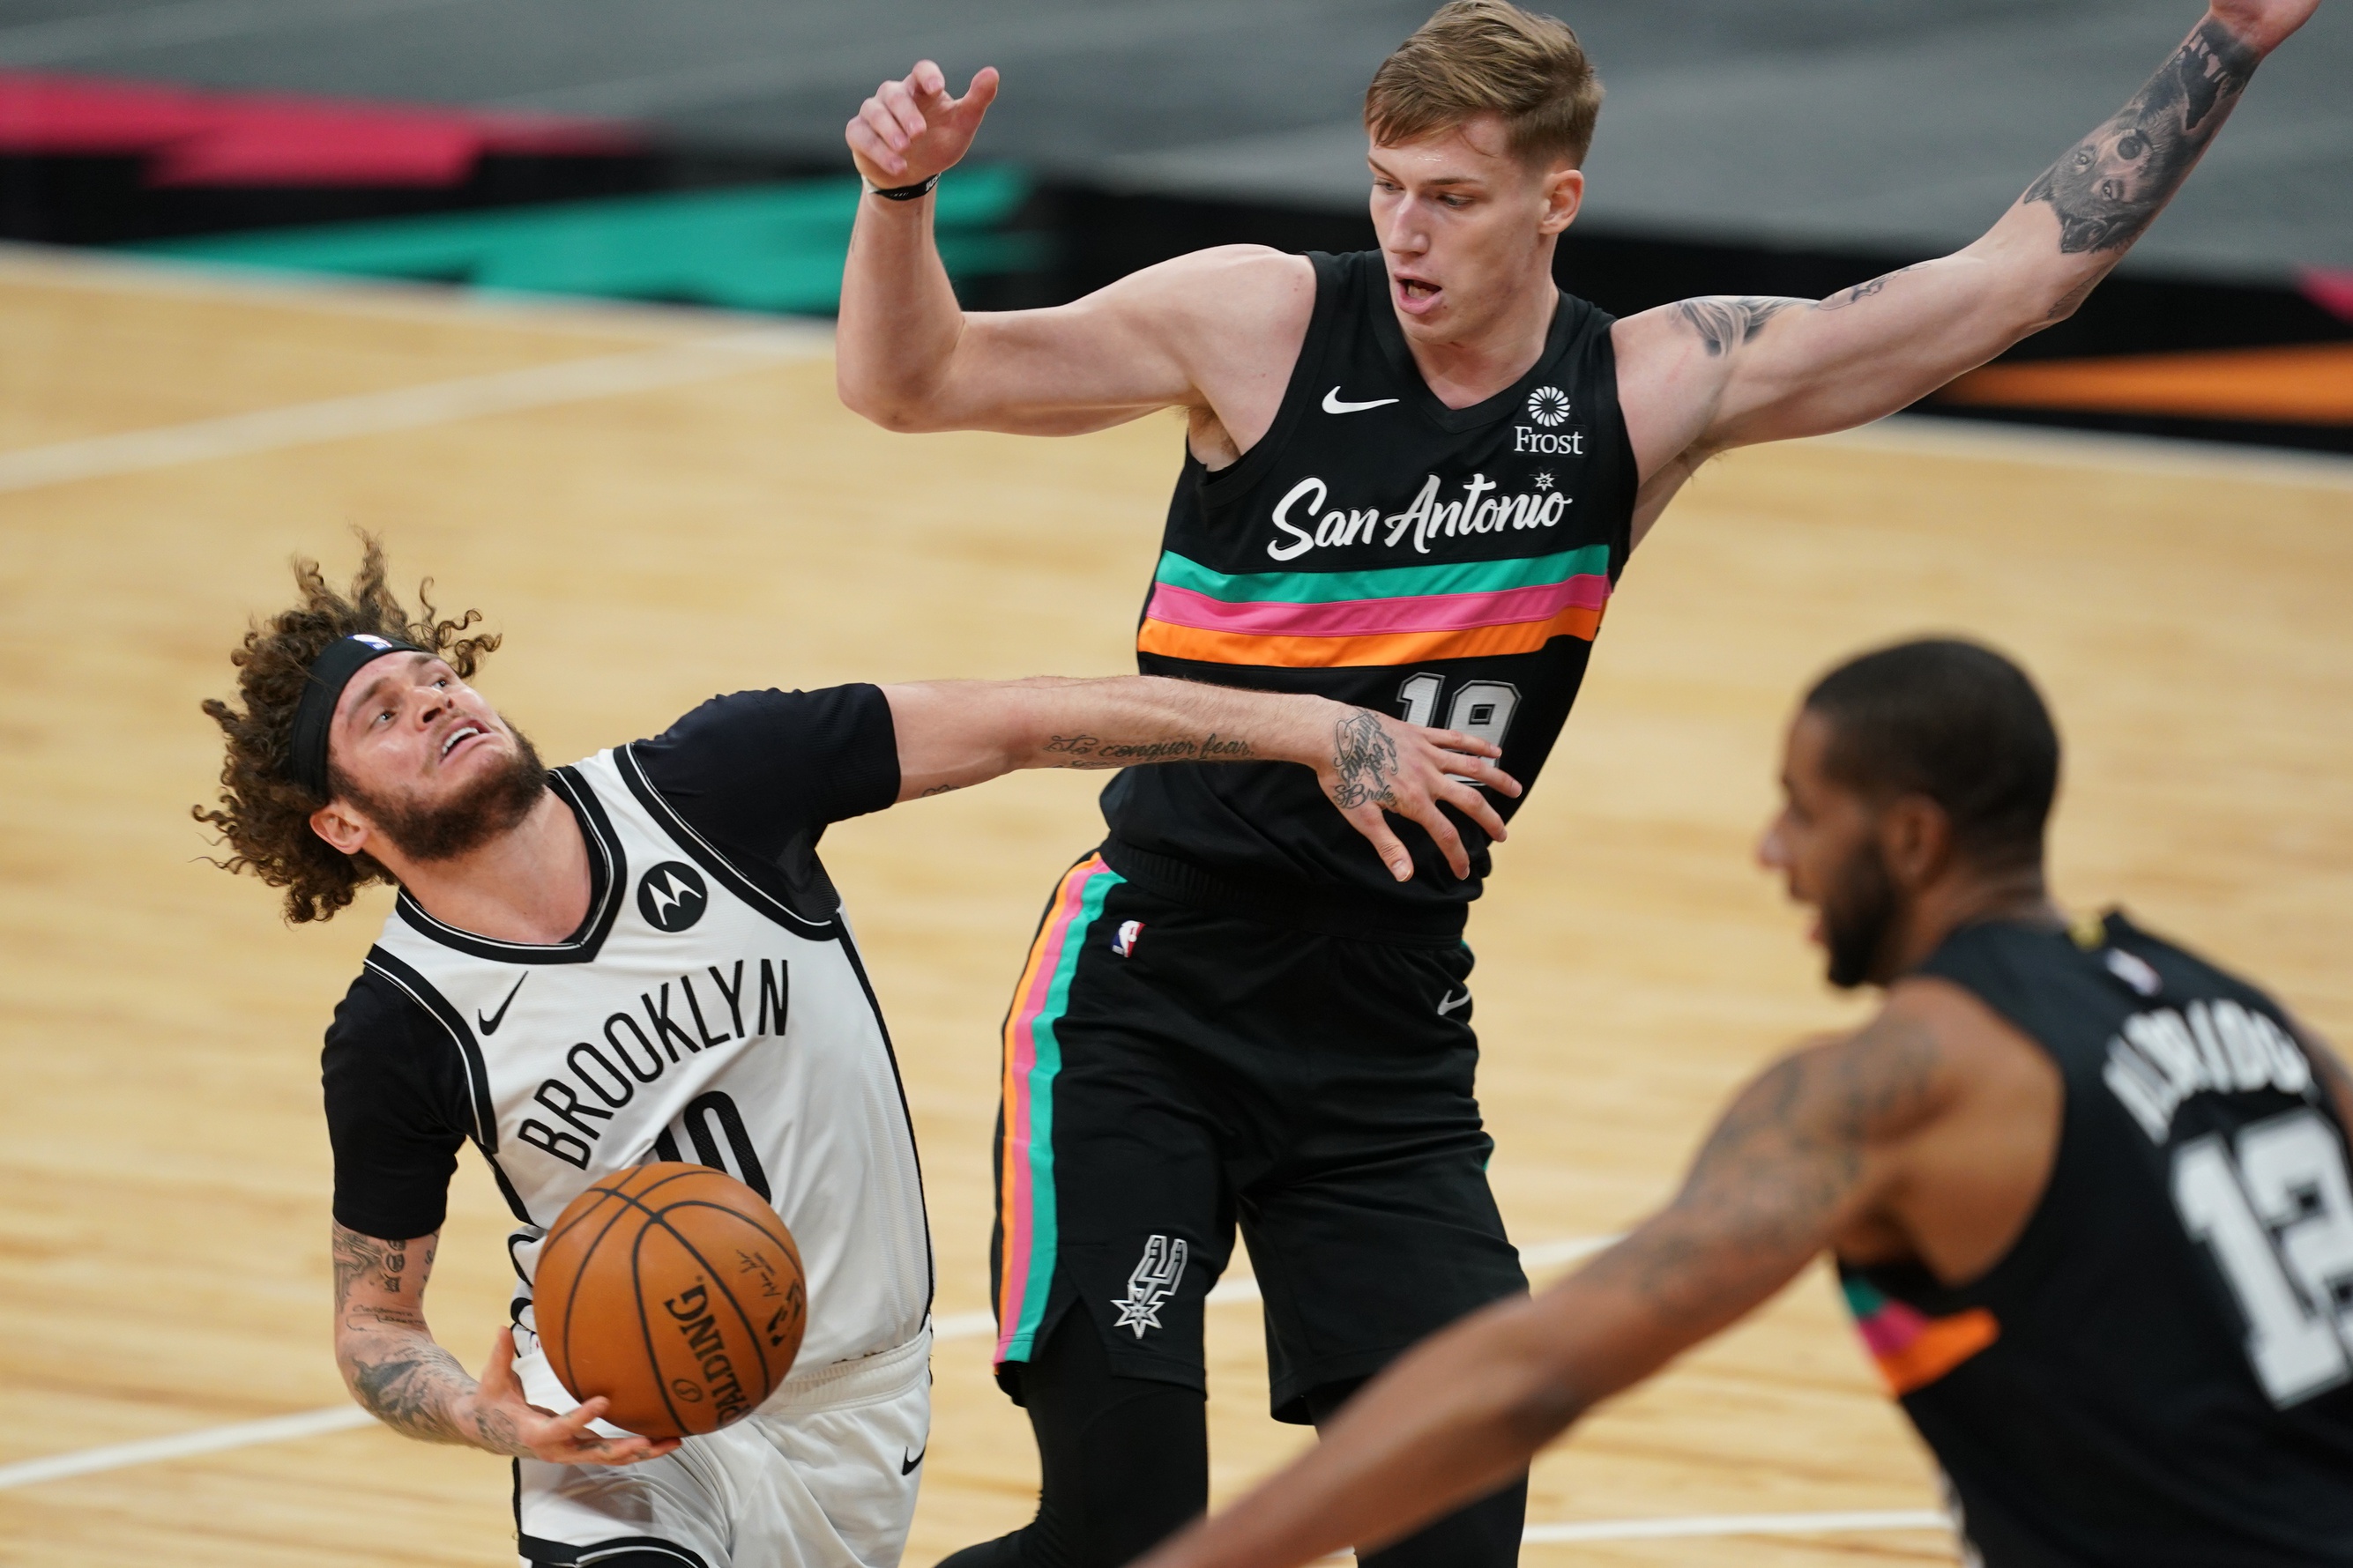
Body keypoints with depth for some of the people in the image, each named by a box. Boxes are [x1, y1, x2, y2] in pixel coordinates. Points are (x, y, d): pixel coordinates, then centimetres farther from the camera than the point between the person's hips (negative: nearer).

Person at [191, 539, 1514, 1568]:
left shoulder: (707, 788, -13)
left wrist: (1313, 729, -15)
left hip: (852, 1402, 3)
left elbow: (1018, 722, -11)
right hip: (621, 1415, -2)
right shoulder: (398, 1034, -13)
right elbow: (374, 1320, -2)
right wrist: (487, 1418, -25)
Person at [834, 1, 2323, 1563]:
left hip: (1393, 1047, 3)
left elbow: (2023, 273, 2)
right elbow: (910, 381, -2)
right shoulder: (1261, 323, -8)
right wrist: (901, 199, -20)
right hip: (1150, 1012, -3)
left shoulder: (1659, 390, -1)